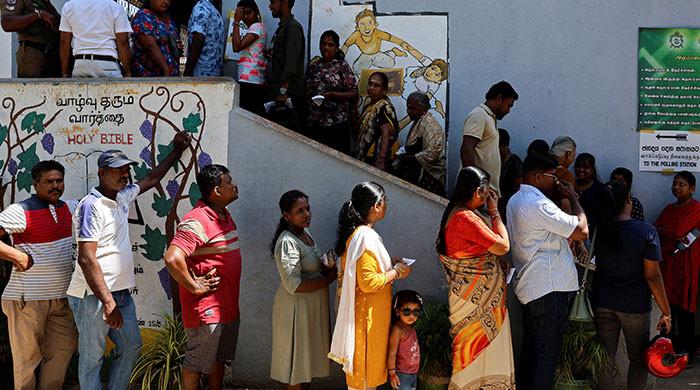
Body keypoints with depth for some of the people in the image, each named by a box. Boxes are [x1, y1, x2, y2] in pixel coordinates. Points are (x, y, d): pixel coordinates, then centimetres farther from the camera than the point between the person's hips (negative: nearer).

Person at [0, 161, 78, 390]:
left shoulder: (70, 208, 10)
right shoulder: (21, 211, -12)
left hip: (61, 296, 7)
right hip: (28, 299, -7)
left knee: (63, 349, 12)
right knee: (27, 356, 0)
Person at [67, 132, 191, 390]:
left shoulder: (122, 198, 10)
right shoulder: (92, 206, -16)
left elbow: (151, 179, 30)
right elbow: (86, 259, -22)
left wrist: (177, 151, 33)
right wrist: (108, 302, -24)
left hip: (120, 292, 9)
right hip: (93, 295, -9)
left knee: (131, 347, 16)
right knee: (92, 357, 0)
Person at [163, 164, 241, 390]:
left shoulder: (226, 216, 9)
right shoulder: (196, 222, -22)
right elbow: (172, 259, -34)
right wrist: (194, 286, -21)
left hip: (228, 306, 9)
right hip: (205, 309, -9)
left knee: (218, 359, 20)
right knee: (195, 364, 4)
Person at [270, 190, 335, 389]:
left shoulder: (305, 234, 7)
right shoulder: (287, 242, -22)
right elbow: (294, 285, -26)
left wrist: (327, 267, -4)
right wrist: (329, 279, -19)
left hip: (313, 305, 9)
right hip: (296, 307, -9)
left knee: (308, 359, 18)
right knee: (297, 360, 3)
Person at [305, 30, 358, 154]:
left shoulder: (342, 66, -1)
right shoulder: (313, 67, 12)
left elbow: (354, 94, -5)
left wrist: (332, 95, -16)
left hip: (337, 124, -4)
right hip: (314, 123, 4)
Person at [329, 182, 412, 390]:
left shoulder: (356, 233, 8)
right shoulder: (365, 237, -23)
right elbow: (369, 282, -26)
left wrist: (389, 263, 12)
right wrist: (397, 273, -14)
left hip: (363, 309, 10)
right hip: (368, 312, -10)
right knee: (366, 364, 2)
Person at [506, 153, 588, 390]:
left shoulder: (515, 201, 12)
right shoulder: (538, 204, -21)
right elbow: (582, 231, -21)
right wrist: (572, 198, -8)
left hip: (528, 286, 10)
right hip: (549, 288, -10)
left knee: (531, 347, 17)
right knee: (547, 353, -1)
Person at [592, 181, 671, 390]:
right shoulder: (646, 232, -16)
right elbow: (652, 276, -15)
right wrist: (666, 312, -7)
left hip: (603, 304, 3)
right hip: (635, 307, -3)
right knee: (638, 359, 14)